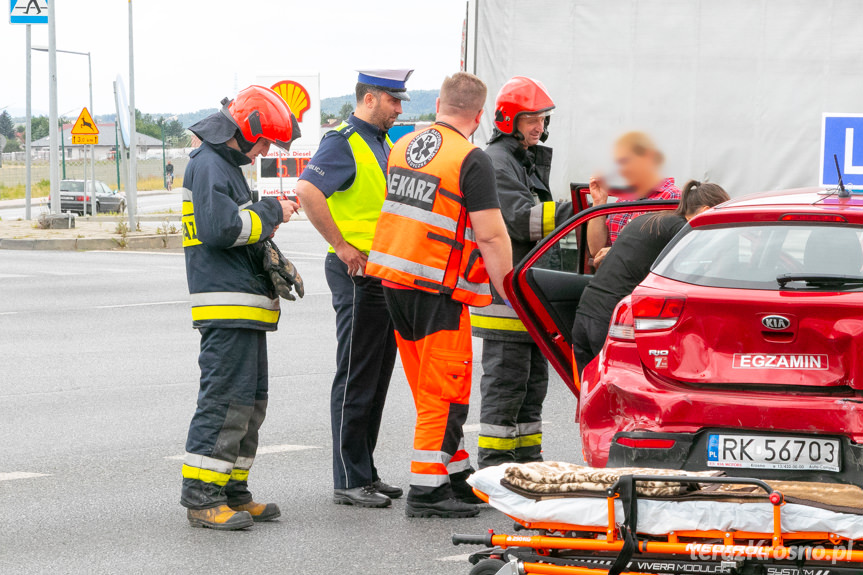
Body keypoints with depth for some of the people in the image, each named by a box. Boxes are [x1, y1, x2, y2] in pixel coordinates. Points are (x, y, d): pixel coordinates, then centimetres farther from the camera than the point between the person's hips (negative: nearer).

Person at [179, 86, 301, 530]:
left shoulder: (225, 164, 22)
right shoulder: (209, 165, -11)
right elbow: (221, 228, -22)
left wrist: (267, 218, 10)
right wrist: (271, 212, -11)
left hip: (245, 307, 11)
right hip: (227, 305, -11)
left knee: (249, 402, 13)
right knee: (225, 400, -12)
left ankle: (232, 493, 17)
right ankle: (201, 497, -10)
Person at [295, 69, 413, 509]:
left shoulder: (384, 144, 18)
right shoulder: (344, 143, -12)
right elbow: (308, 190, -26)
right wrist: (343, 246, -24)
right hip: (358, 274, -9)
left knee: (377, 378, 13)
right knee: (356, 379, -5)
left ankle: (365, 473, 20)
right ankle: (349, 481, -1)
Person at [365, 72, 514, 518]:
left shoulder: (403, 147, 11)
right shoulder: (471, 160, -12)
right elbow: (491, 236, -15)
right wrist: (509, 292, -8)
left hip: (394, 281, 8)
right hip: (439, 288, -8)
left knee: (433, 389, 14)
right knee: (445, 391, -2)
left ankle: (456, 477, 22)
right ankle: (426, 490, -2)